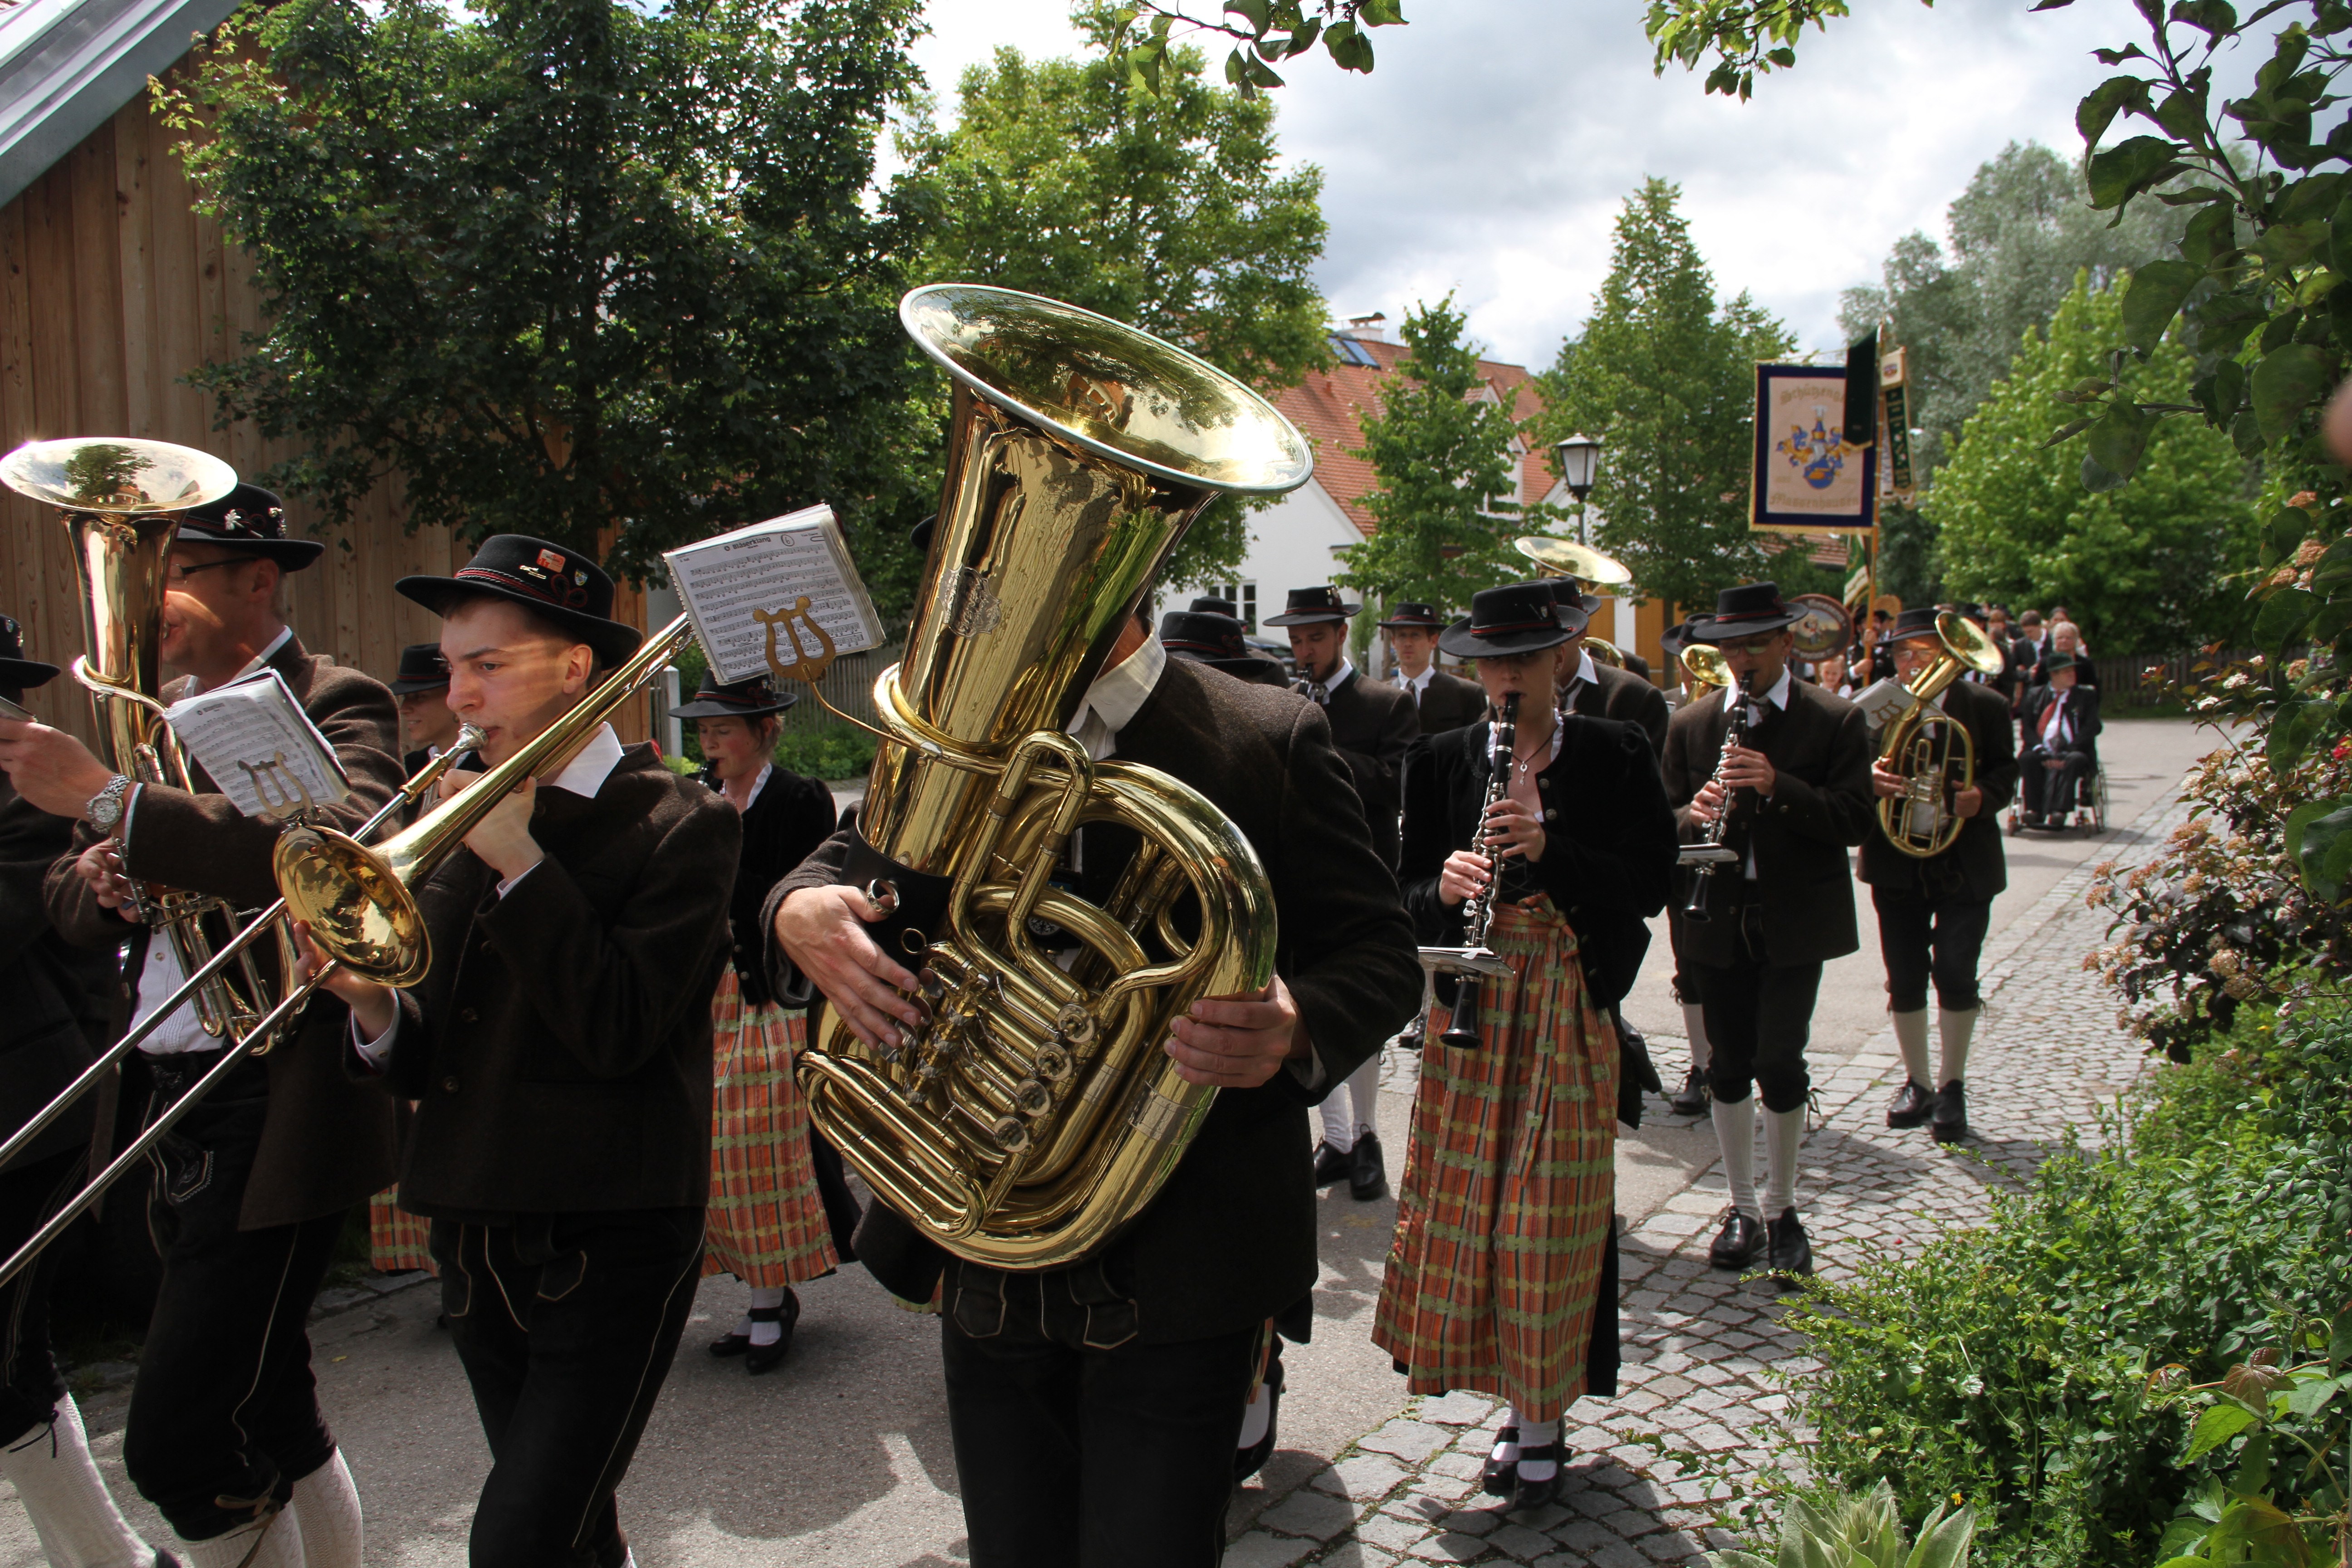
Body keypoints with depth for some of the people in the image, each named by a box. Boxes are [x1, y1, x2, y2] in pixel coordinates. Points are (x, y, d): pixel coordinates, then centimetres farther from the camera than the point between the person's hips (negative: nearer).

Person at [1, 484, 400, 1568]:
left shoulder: (338, 705, -9)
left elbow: (339, 855, -30)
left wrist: (109, 799, -27)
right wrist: (101, 883, -6)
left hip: (275, 1111, -8)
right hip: (167, 1101, 8)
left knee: (175, 1444, -8)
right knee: (266, 1416, 18)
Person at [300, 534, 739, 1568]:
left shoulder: (677, 823, -9)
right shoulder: (461, 821, 8)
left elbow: (619, 1031, -21)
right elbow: (428, 1063, 8)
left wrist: (520, 865, -18)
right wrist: (374, 1008, -13)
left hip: (610, 1247, -6)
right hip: (478, 1244, 6)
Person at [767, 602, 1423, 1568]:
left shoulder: (1270, 739, -7)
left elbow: (1380, 957, -7)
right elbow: (845, 864, 7)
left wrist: (1294, 1027, -30)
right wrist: (800, 912, -18)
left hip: (1172, 1267, -4)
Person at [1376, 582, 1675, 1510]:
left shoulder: (1613, 755, 0)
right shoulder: (1443, 761, 6)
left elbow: (1651, 883, -6)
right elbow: (1413, 890, 6)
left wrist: (1547, 848, -19)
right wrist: (1444, 885, -17)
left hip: (1569, 1006, -2)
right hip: (1473, 1004, 3)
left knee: (1551, 1211, 2)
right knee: (1465, 1204, 5)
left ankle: (1542, 1419, 19)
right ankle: (1521, 1405, 24)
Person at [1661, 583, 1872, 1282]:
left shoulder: (1835, 720, -1)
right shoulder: (1690, 724, 8)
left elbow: (1856, 820, -9)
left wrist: (1777, 787, -23)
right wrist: (1693, 814, -16)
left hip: (1796, 917, -3)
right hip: (1719, 917, 3)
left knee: (1778, 1064, -8)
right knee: (1728, 1067, 8)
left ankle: (1782, 1210, 13)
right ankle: (1743, 1210, 25)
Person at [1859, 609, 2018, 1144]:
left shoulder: (1985, 706, 1)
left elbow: (2005, 770, 2)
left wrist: (1983, 797, -19)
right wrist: (1868, 778, -25)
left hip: (1965, 864, -2)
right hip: (1897, 863, 2)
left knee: (1955, 972, -7)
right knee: (1904, 978, 8)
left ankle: (1952, 1086, 12)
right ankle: (1917, 1083, 26)